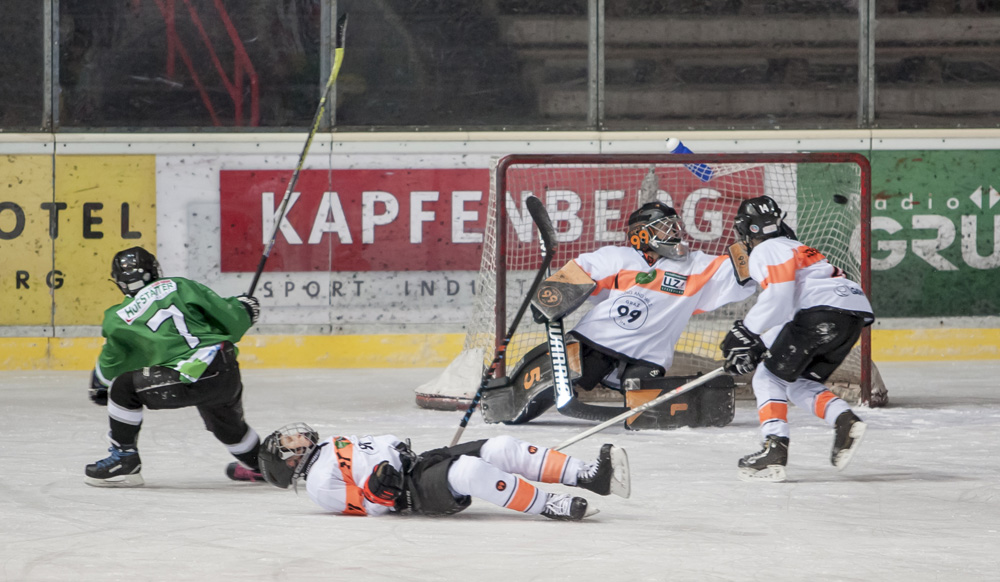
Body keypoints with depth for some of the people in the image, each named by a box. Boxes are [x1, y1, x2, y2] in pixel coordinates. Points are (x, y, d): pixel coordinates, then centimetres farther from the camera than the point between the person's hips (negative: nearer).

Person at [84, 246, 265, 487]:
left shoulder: (120, 320, 7)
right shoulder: (180, 286, 11)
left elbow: (110, 367, 21)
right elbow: (228, 317, 7)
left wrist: (99, 385, 43)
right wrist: (242, 307, 30)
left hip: (186, 382, -5)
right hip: (227, 372, 5)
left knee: (124, 388, 12)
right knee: (223, 417, 35)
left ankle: (124, 461, 16)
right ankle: (256, 464, 56)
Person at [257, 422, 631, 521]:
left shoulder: (332, 448, 27)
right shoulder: (319, 482, 0)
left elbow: (385, 446, 26)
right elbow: (368, 507, -9)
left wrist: (398, 449, 6)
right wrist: (377, 485, -25)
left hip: (419, 461, 9)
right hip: (414, 493, -9)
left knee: (502, 449, -10)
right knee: (471, 470, -37)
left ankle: (590, 476, -16)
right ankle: (550, 507, -32)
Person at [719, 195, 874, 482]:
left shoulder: (766, 251, 5)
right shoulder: (793, 248, 36)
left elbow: (779, 295, -12)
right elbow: (786, 310, 33)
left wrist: (747, 332, -7)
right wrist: (759, 345, 27)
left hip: (824, 312, -9)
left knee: (769, 378, -1)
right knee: (801, 383, 19)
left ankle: (775, 447, -17)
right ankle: (844, 420, -5)